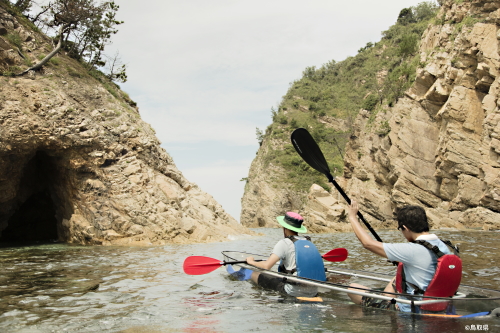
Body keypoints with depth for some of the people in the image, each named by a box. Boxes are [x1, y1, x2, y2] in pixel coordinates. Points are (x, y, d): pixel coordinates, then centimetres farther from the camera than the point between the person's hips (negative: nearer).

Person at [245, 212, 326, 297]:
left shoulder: (284, 243, -8)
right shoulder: (310, 243, 9)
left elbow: (267, 266, -15)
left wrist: (251, 261, 5)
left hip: (294, 291, -7)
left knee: (255, 275, 5)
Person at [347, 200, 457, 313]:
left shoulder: (412, 251, -26)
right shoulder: (443, 246, -3)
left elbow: (368, 243, -20)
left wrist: (352, 216, -6)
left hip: (410, 311, -9)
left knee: (353, 288, -3)